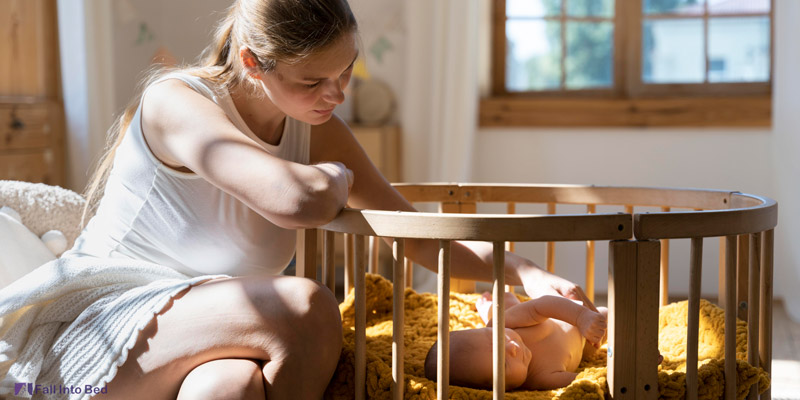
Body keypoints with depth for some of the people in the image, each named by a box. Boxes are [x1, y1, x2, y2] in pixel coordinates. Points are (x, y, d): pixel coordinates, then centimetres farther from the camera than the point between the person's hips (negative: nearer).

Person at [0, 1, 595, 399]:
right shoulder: (176, 102, -20)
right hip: (94, 332, -5)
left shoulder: (317, 132, 2)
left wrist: (522, 271, -8)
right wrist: (335, 178, -14)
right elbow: (298, 200, -38)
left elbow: (423, 239, 6)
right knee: (307, 306, -29)